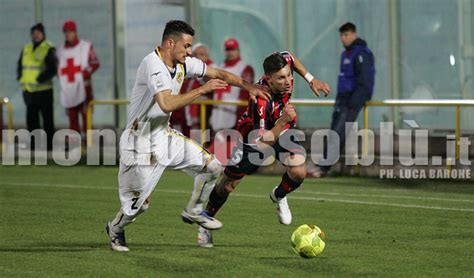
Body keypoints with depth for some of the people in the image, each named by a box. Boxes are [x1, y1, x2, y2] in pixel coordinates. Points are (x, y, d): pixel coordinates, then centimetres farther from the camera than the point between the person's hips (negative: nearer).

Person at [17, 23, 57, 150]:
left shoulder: (49, 49, -7)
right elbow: (20, 65, 21)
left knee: (47, 118, -1)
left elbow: (53, 69, -14)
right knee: (31, 118, 9)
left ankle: (49, 144, 3)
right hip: (28, 90, 6)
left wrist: (39, 79, -21)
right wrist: (21, 78, 3)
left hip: (43, 90, -6)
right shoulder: (26, 48, 13)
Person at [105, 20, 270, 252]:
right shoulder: (153, 64, -25)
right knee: (140, 203, -2)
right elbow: (167, 104, -37)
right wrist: (203, 89, -30)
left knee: (212, 167, 3)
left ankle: (193, 211, 24)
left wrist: (248, 86, 3)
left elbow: (218, 74, 12)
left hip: (165, 135, 8)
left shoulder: (183, 64, 0)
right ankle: (115, 229, 28)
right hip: (142, 142, -8)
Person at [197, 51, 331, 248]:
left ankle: (279, 197, 17)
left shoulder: (284, 63, -26)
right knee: (227, 185, 7)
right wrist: (283, 121, -52)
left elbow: (289, 57, 1)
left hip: (282, 130, 5)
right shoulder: (261, 101, -43)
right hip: (253, 136, -5)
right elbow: (262, 141, -42)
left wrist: (311, 80, -1)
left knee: (299, 173, -18)